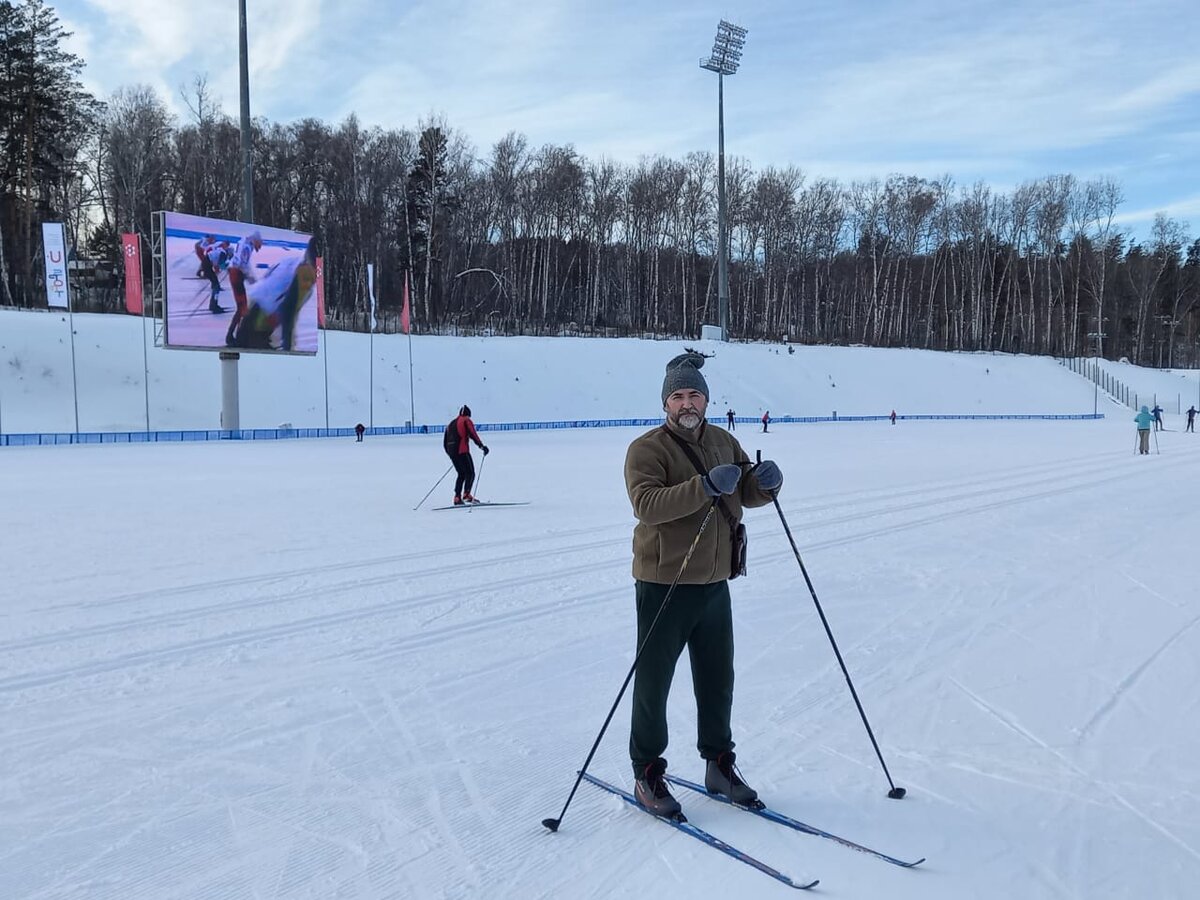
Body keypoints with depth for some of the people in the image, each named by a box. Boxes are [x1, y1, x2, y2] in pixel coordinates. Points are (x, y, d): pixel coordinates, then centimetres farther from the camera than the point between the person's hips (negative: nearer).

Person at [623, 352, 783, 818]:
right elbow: (646, 503, -25)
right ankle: (648, 773, 20)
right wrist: (705, 486, -34)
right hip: (663, 583, -6)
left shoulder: (724, 443, 10)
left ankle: (719, 764, 33)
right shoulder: (646, 449, -10)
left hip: (714, 581, 6)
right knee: (653, 682, 5)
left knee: (718, 680, 17)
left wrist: (765, 483, -9)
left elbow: (748, 495, 14)